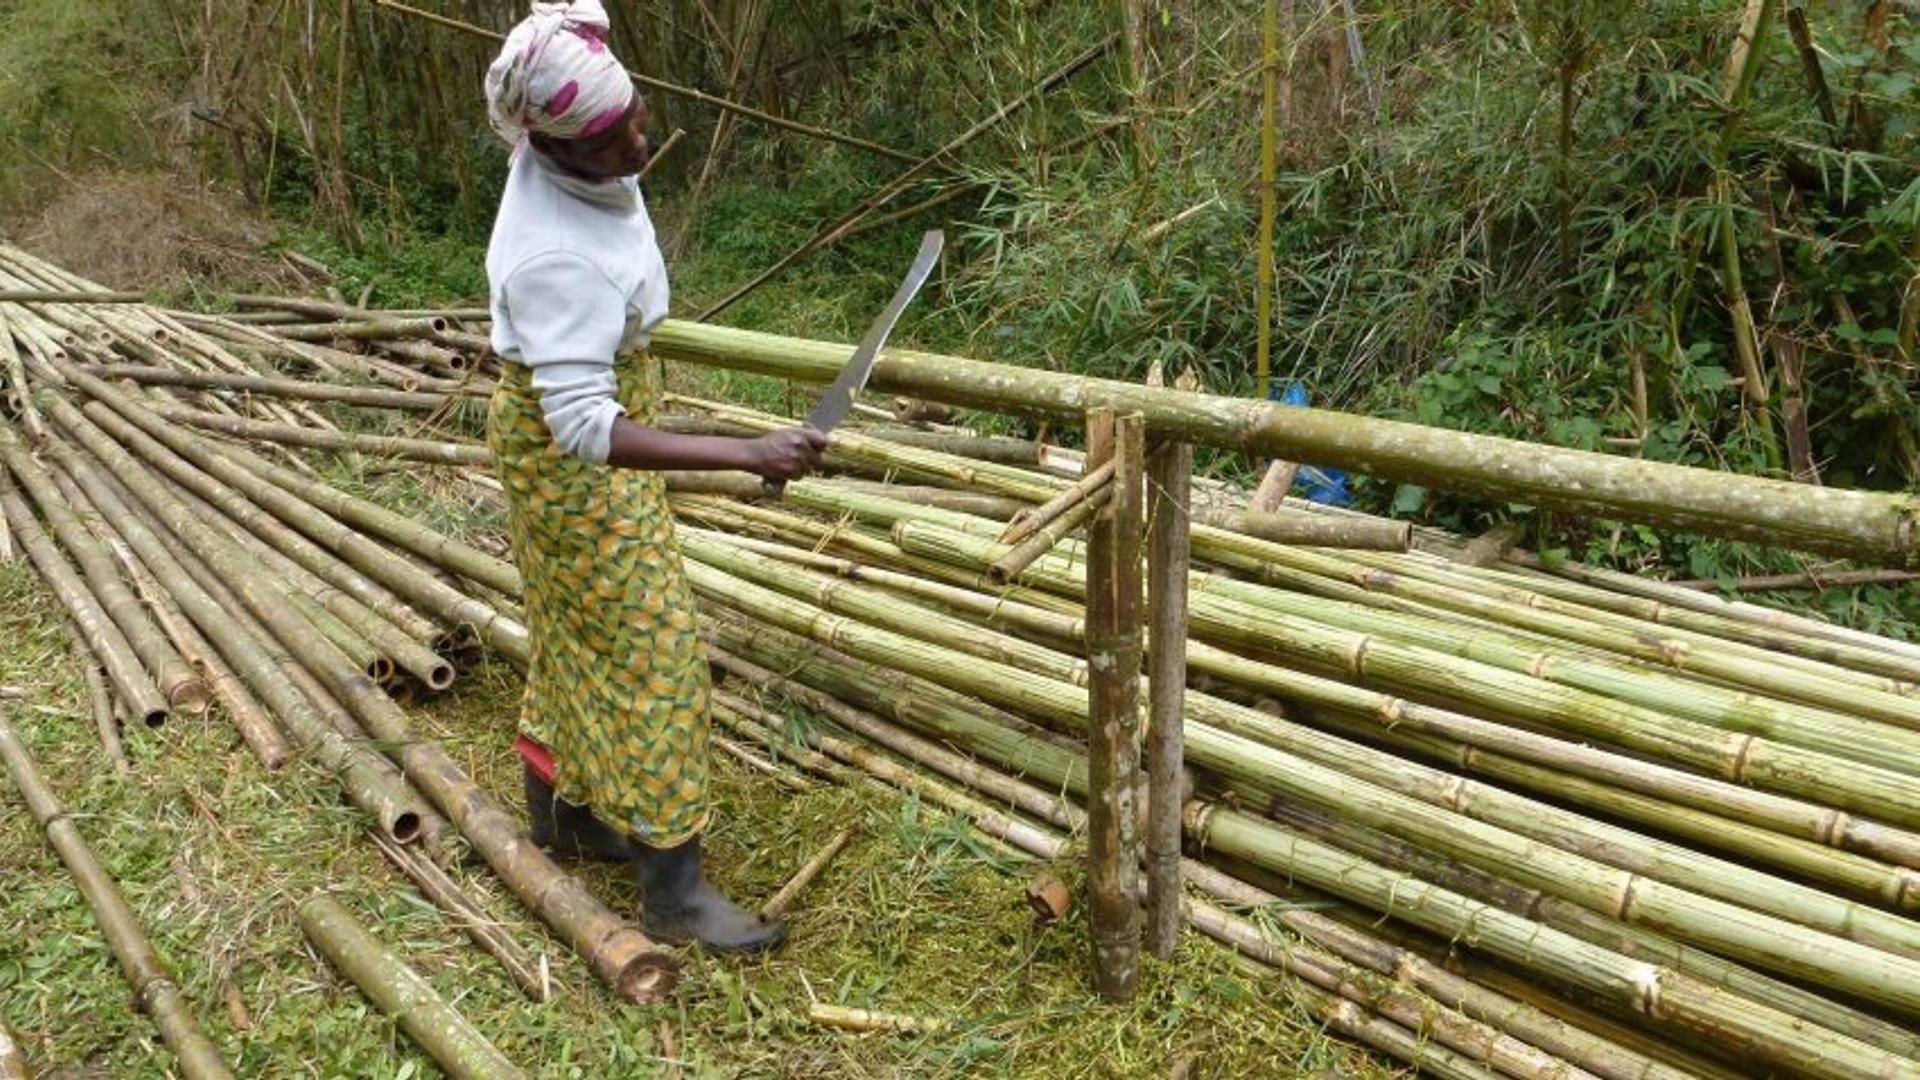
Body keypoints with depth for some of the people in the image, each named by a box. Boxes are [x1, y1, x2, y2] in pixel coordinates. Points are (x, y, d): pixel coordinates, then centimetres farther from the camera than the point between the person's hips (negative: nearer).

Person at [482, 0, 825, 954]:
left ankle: (559, 813, 40)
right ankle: (674, 892, 5)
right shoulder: (555, 258, -37)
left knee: (577, 633, 21)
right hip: (569, 448, -9)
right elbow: (586, 430, -42)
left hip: (606, 390, 9)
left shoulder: (563, 151, -11)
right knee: (649, 650, -5)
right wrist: (748, 455, -48)